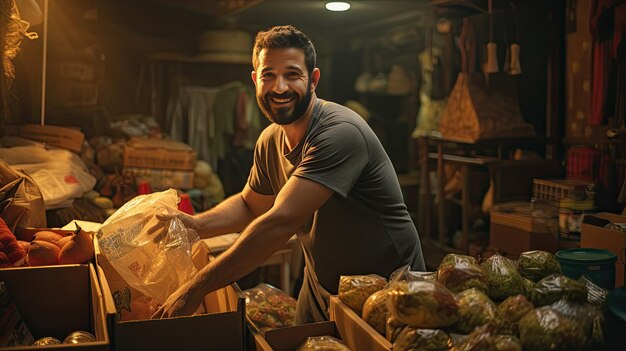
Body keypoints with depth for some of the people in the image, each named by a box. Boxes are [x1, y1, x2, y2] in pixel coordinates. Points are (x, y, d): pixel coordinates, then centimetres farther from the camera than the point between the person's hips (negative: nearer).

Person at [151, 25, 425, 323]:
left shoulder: (340, 133, -29)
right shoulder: (269, 140, -2)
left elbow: (281, 221, -35)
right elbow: (250, 205, 13)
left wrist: (196, 288, -32)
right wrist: (196, 224, -7)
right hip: (320, 288, 7)